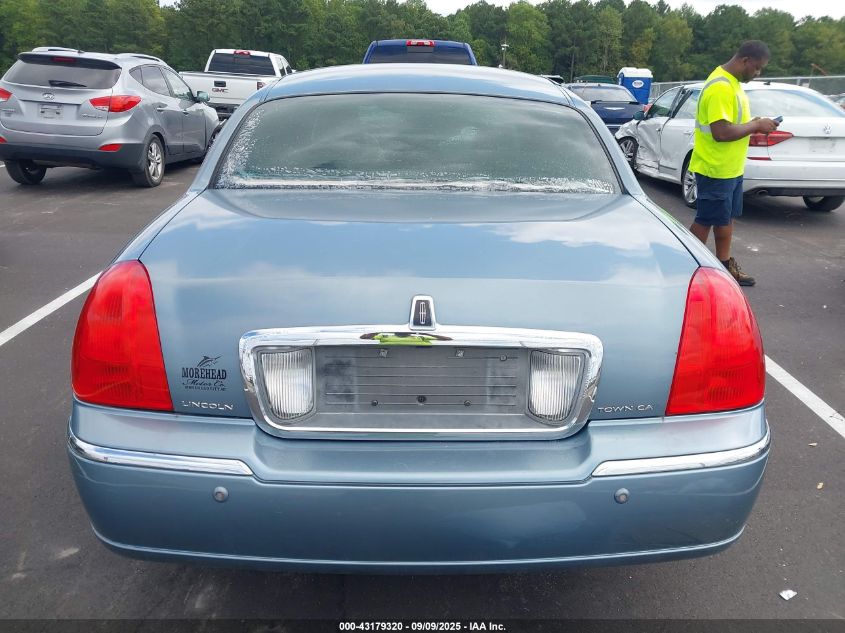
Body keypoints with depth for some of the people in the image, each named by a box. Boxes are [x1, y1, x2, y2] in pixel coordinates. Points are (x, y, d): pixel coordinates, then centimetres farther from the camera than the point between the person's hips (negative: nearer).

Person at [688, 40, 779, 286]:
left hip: (730, 168, 10)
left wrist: (752, 123, 3)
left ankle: (725, 265, 28)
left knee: (726, 217, 17)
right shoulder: (721, 87, -22)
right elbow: (721, 132, -29)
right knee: (706, 220, -1)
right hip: (715, 169, -10)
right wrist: (755, 126, -18)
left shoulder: (732, 82, 11)